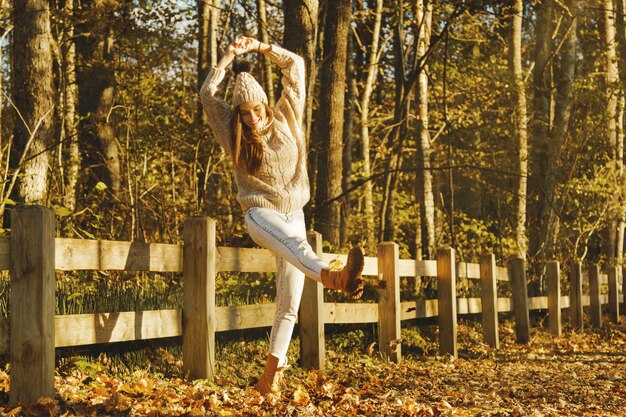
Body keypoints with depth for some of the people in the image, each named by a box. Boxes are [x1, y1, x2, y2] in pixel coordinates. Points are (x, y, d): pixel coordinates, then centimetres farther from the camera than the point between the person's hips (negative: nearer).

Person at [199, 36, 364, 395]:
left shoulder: (286, 120, 7)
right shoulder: (236, 135, 5)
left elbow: (295, 65, 9)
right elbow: (208, 93, 0)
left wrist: (259, 48, 8)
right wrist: (229, 57, 1)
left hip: (294, 215, 3)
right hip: (260, 213, -3)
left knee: (289, 306, -2)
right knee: (289, 239, -41)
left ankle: (271, 373, 6)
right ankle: (333, 276, -70)